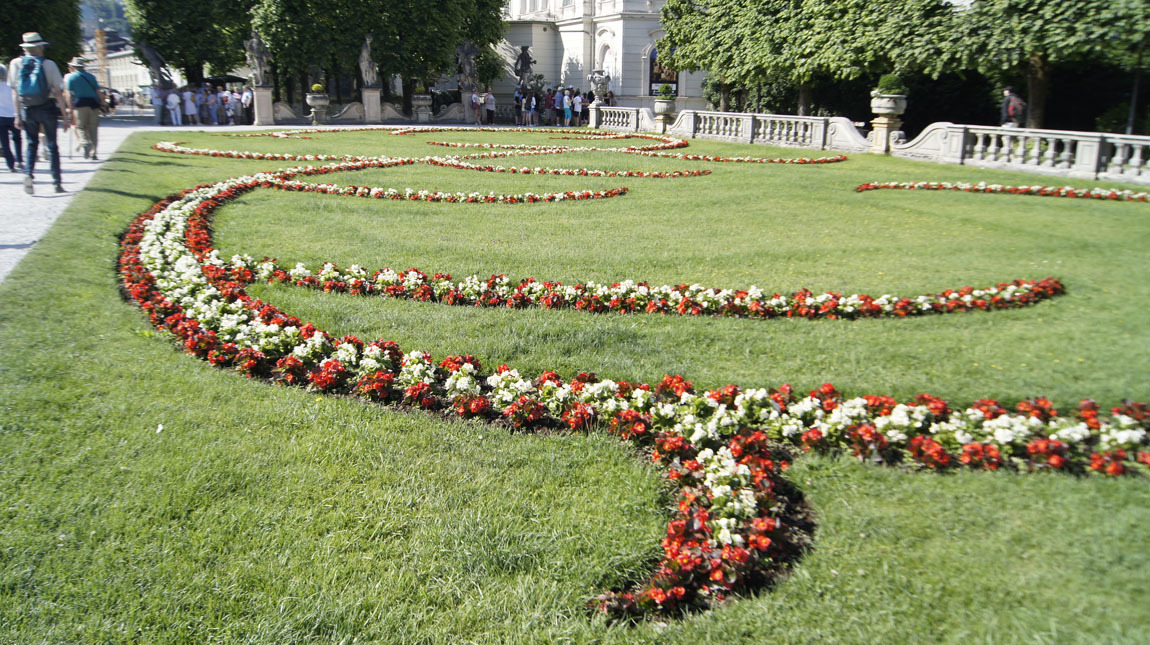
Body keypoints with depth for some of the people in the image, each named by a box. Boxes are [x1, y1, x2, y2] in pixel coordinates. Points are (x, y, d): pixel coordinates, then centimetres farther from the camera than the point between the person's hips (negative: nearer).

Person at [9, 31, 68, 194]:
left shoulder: (15, 63, 4)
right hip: (47, 107, -2)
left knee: (31, 143, 11)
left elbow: (14, 91, 4)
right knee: (52, 145, 6)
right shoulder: (48, 64, -5)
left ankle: (28, 173, -12)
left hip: (27, 109, 2)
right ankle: (57, 182, 5)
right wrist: (64, 115, -4)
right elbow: (58, 92, -8)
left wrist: (17, 115, 8)